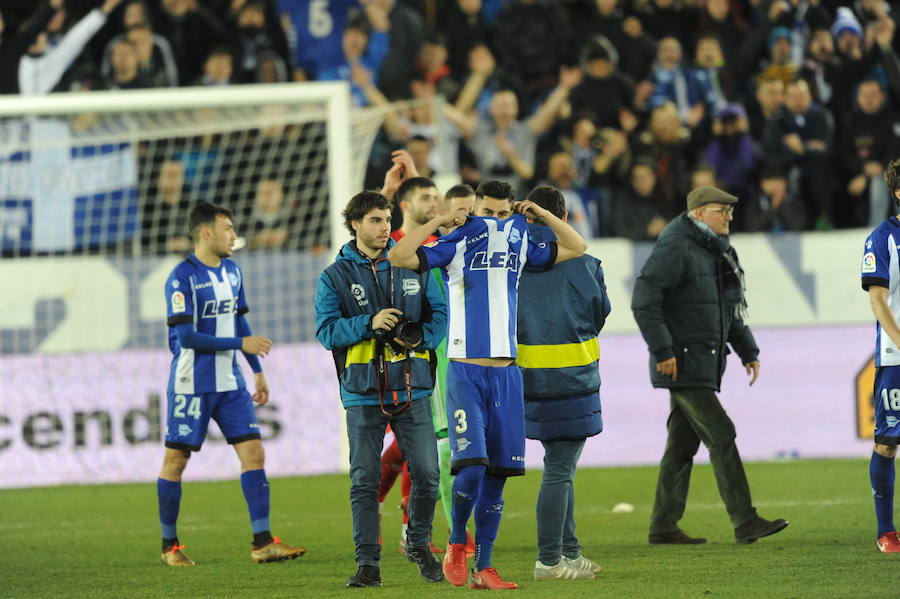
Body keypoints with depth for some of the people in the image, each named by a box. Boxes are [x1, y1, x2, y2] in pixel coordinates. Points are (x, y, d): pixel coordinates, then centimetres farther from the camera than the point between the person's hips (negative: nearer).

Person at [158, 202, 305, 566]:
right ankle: (169, 545, 13)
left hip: (230, 382, 7)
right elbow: (186, 336, -19)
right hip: (192, 383, -7)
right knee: (176, 460, 2)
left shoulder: (232, 271, 10)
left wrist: (257, 371, 21)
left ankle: (262, 543, -2)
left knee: (253, 453, -2)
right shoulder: (182, 277, -14)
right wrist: (240, 344, -18)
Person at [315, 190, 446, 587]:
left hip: (412, 387, 1)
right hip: (363, 393, -1)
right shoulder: (335, 277, 3)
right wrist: (370, 323, -18)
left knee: (427, 473, -2)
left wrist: (420, 336, -9)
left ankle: (419, 545, 21)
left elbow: (439, 314, 11)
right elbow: (326, 330, -5)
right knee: (364, 481, -1)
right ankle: (368, 563, 4)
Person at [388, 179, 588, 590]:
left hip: (506, 374, 5)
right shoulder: (455, 246, 0)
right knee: (471, 467, -17)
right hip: (465, 372, -5)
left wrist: (540, 213, 9)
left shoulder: (520, 245, 13)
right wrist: (439, 222, -11)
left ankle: (483, 567, 9)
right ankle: (456, 543, 6)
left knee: (497, 475, 4)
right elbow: (399, 256, -12)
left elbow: (576, 247, 19)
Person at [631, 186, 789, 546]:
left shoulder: (718, 250, 16)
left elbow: (732, 308, 26)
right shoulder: (675, 248, -13)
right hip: (682, 364, -9)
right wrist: (662, 351, -22)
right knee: (721, 436, -13)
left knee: (682, 445, 10)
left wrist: (748, 351, 18)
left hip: (706, 364, 9)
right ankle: (745, 523, -15)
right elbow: (644, 301, -19)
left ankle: (663, 527, 13)